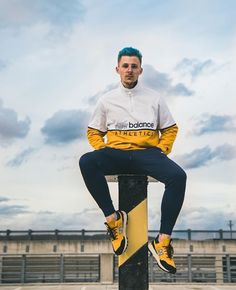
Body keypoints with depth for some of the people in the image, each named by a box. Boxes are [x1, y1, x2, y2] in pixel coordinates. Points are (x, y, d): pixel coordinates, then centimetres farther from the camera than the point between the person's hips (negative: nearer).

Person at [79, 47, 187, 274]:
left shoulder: (154, 98, 13)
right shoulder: (107, 100, 13)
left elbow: (170, 129, 17)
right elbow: (93, 132, 17)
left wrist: (162, 151, 0)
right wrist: (103, 152, -1)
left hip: (147, 153, 0)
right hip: (116, 154, 1)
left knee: (178, 176, -32)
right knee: (86, 162, -33)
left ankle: (163, 241, -27)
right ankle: (113, 218, -24)